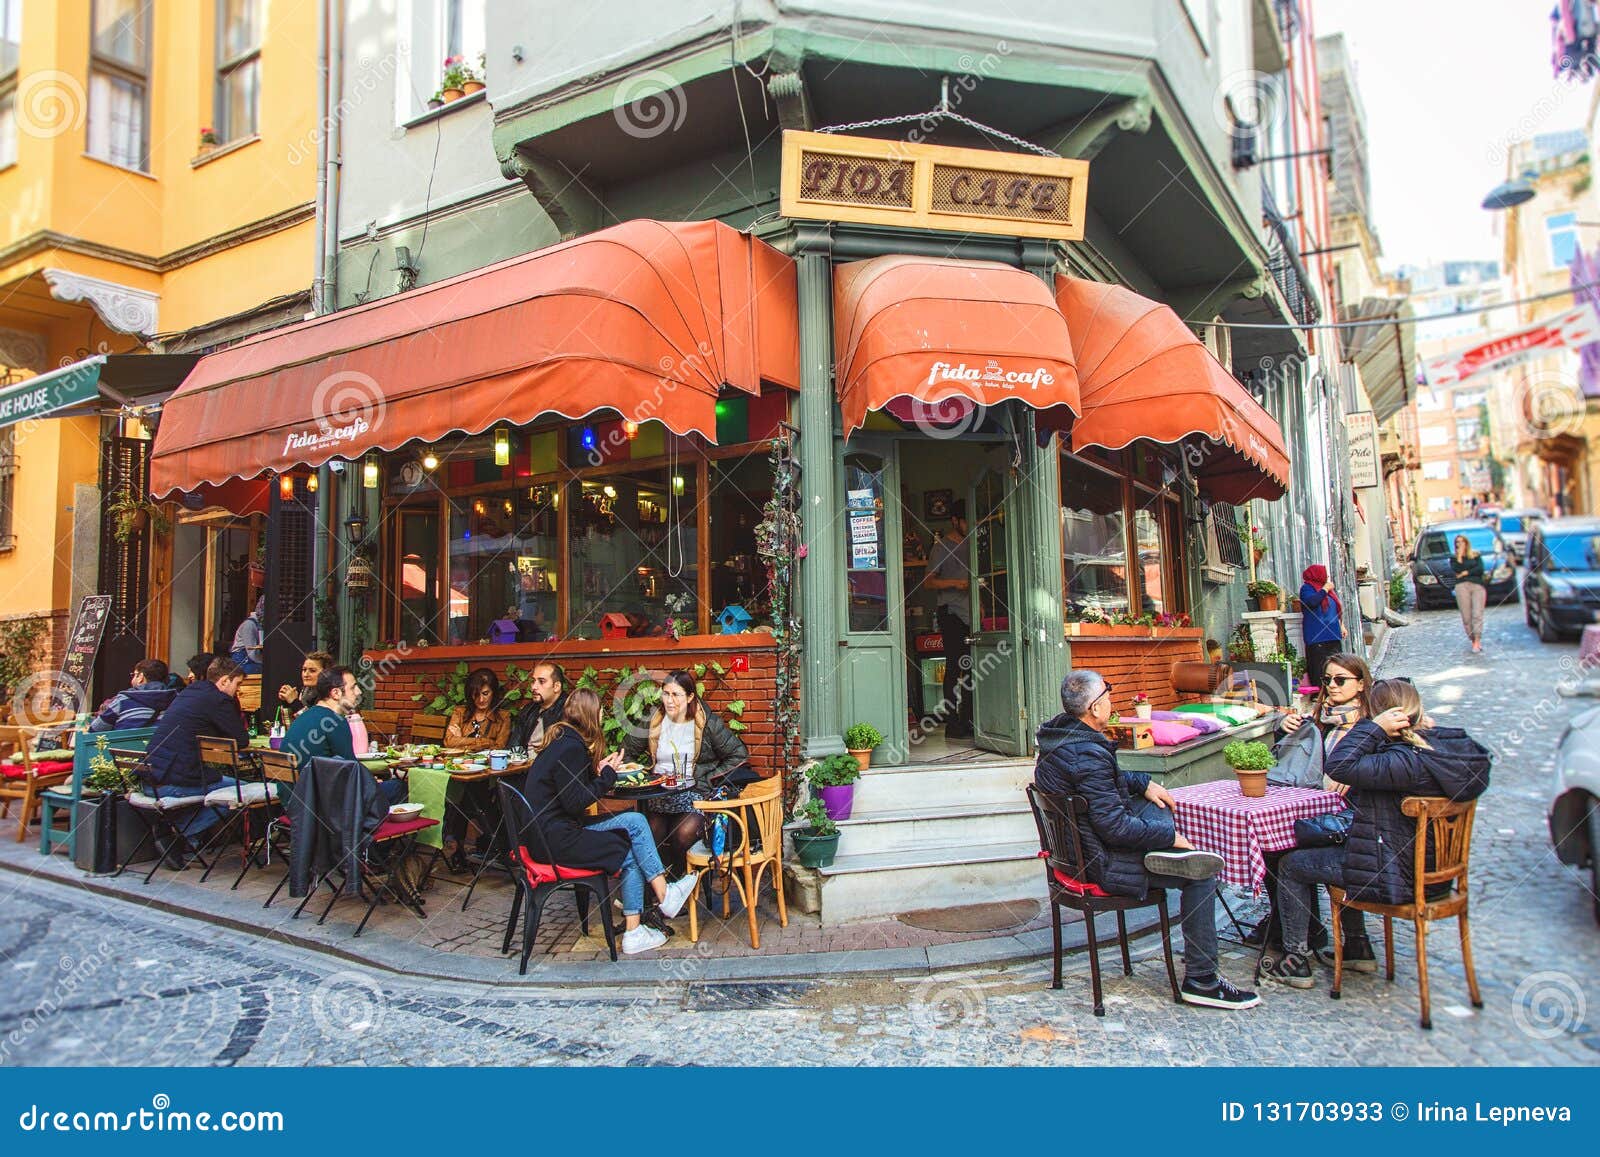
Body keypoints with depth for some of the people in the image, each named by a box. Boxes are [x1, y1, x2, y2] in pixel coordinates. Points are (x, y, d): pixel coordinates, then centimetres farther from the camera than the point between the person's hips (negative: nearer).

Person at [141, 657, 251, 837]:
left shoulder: (188, 692, 18)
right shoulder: (217, 699, -10)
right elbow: (242, 741, -6)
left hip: (150, 778, 10)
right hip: (174, 784, -10)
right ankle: (179, 835, 0)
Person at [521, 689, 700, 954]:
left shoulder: (561, 741, 12)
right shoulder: (571, 748, -18)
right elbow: (575, 804, -19)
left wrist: (598, 772, 5)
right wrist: (607, 775, -12)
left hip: (548, 831, 9)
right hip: (557, 839, -9)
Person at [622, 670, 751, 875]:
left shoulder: (708, 723, 3)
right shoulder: (653, 723, 12)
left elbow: (739, 754, 3)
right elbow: (626, 752, 21)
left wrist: (709, 778, -3)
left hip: (695, 795, -2)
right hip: (659, 795, 2)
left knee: (684, 834, -31)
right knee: (652, 834, -29)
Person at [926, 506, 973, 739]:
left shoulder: (968, 545, 19)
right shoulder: (942, 547, -1)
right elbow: (929, 580, -6)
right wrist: (955, 583, -19)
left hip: (969, 613, 7)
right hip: (951, 613, -7)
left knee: (971, 668, 5)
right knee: (955, 667, -8)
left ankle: (968, 723, 11)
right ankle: (953, 726, -5)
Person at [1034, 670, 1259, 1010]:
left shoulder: (1058, 735, 2)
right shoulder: (1088, 755, -28)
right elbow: (1115, 827, -28)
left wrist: (1144, 783, 10)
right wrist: (1171, 835, -14)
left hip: (1073, 848, 10)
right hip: (1102, 864, -10)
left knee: (1155, 804, 25)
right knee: (1202, 872, -6)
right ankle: (1200, 980, 0)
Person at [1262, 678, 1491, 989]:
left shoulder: (1407, 762, -32)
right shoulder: (1441, 744, -4)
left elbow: (1339, 766, -36)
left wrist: (1375, 727, -29)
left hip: (1395, 876, -10)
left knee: (1291, 865, 5)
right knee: (1333, 845, 32)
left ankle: (1296, 960, 13)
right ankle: (1358, 948, 36)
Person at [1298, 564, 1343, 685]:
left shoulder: (1330, 589, 21)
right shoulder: (1307, 588, -2)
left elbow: (1338, 610, 31)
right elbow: (1312, 601, -23)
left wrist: (1341, 625, 20)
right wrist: (1325, 589, -11)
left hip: (1333, 636, 8)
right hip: (1317, 638, -8)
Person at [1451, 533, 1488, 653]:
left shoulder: (1476, 556, 19)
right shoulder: (1454, 559, 17)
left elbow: (1480, 569, 4)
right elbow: (1457, 571, -2)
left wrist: (1466, 573, 1)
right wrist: (1460, 556, -1)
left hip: (1478, 586, 0)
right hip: (1462, 586, 0)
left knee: (1477, 614, -14)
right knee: (1466, 617, -8)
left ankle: (1476, 642, -20)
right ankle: (1473, 639, 0)